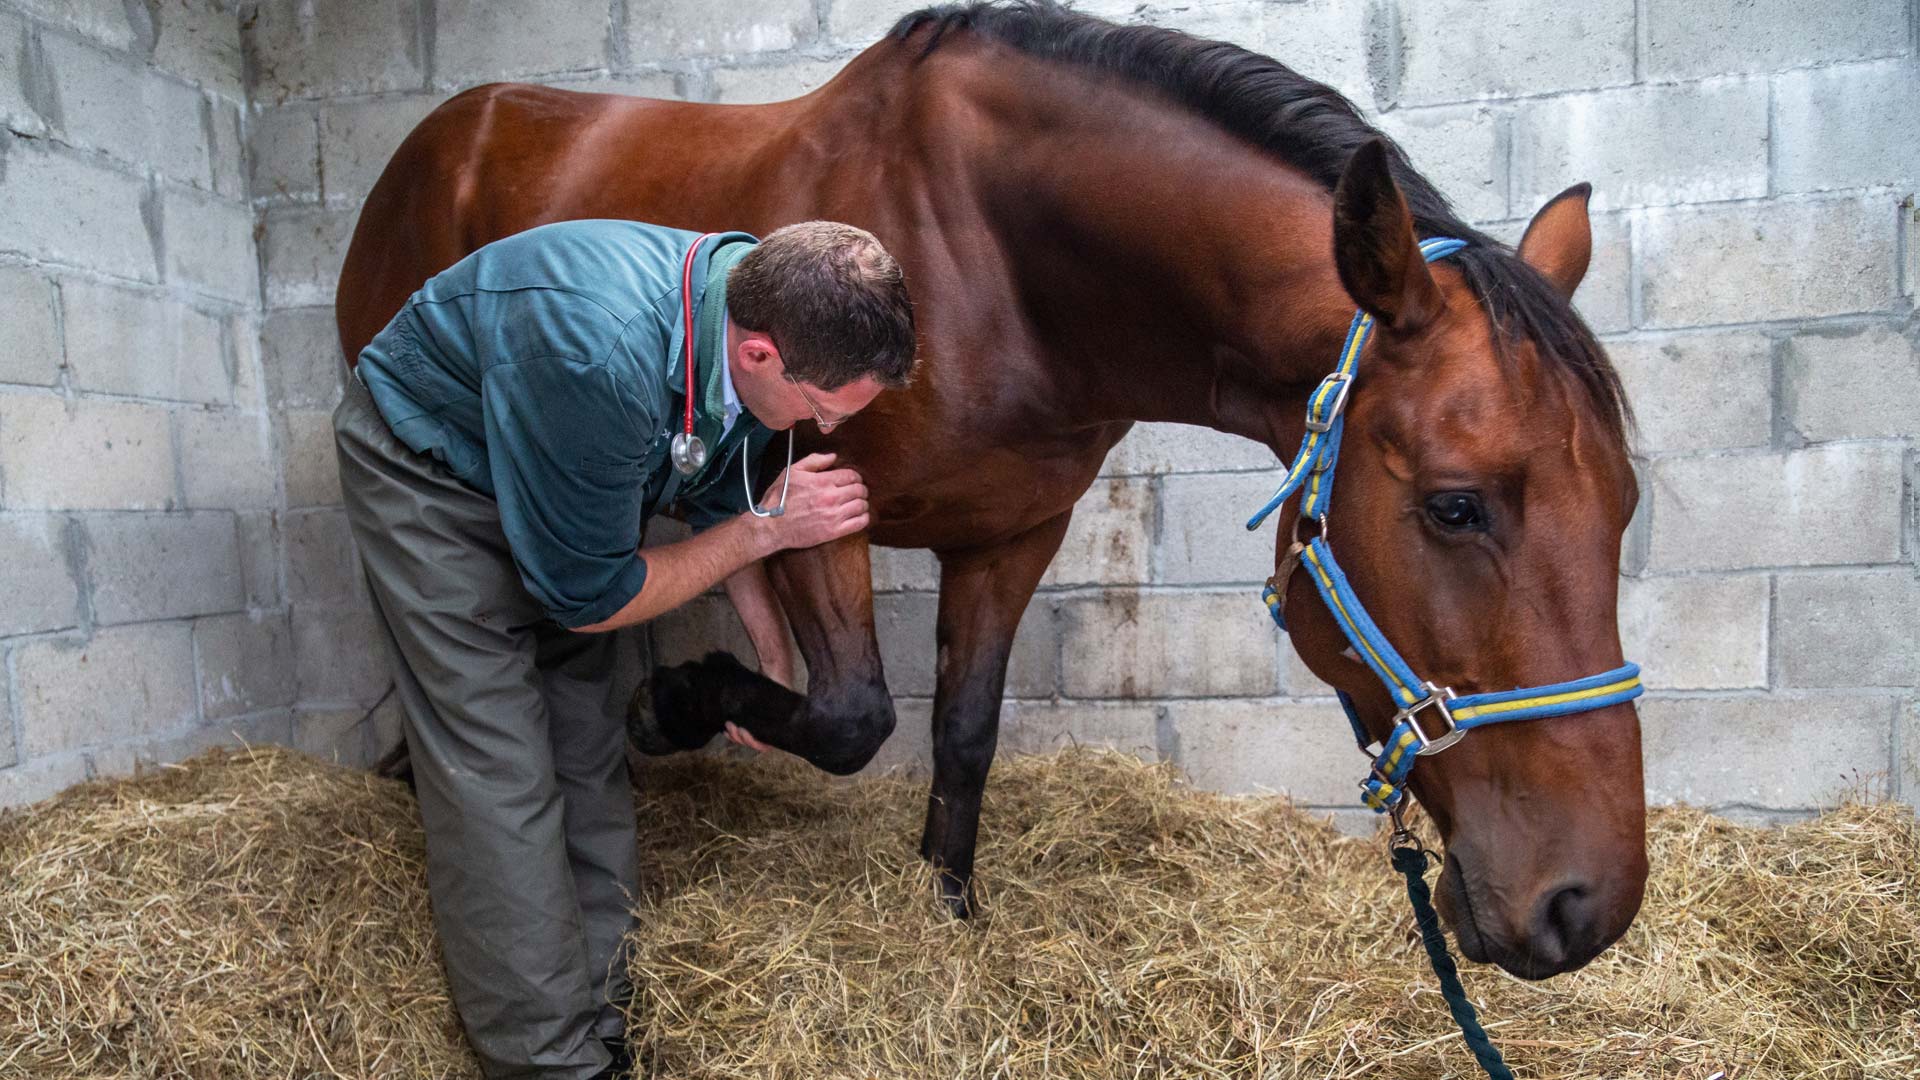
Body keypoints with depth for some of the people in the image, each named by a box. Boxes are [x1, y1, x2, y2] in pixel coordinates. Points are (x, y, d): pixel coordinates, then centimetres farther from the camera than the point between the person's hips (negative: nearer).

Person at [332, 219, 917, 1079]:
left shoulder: (763, 308, -20)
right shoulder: (597, 357, -43)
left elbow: (719, 500, 1)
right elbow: (586, 600, -28)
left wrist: (775, 657, 1)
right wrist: (767, 526, -24)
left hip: (562, 471, 7)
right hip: (428, 469, -7)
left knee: (590, 751, 7)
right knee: (499, 774, -10)